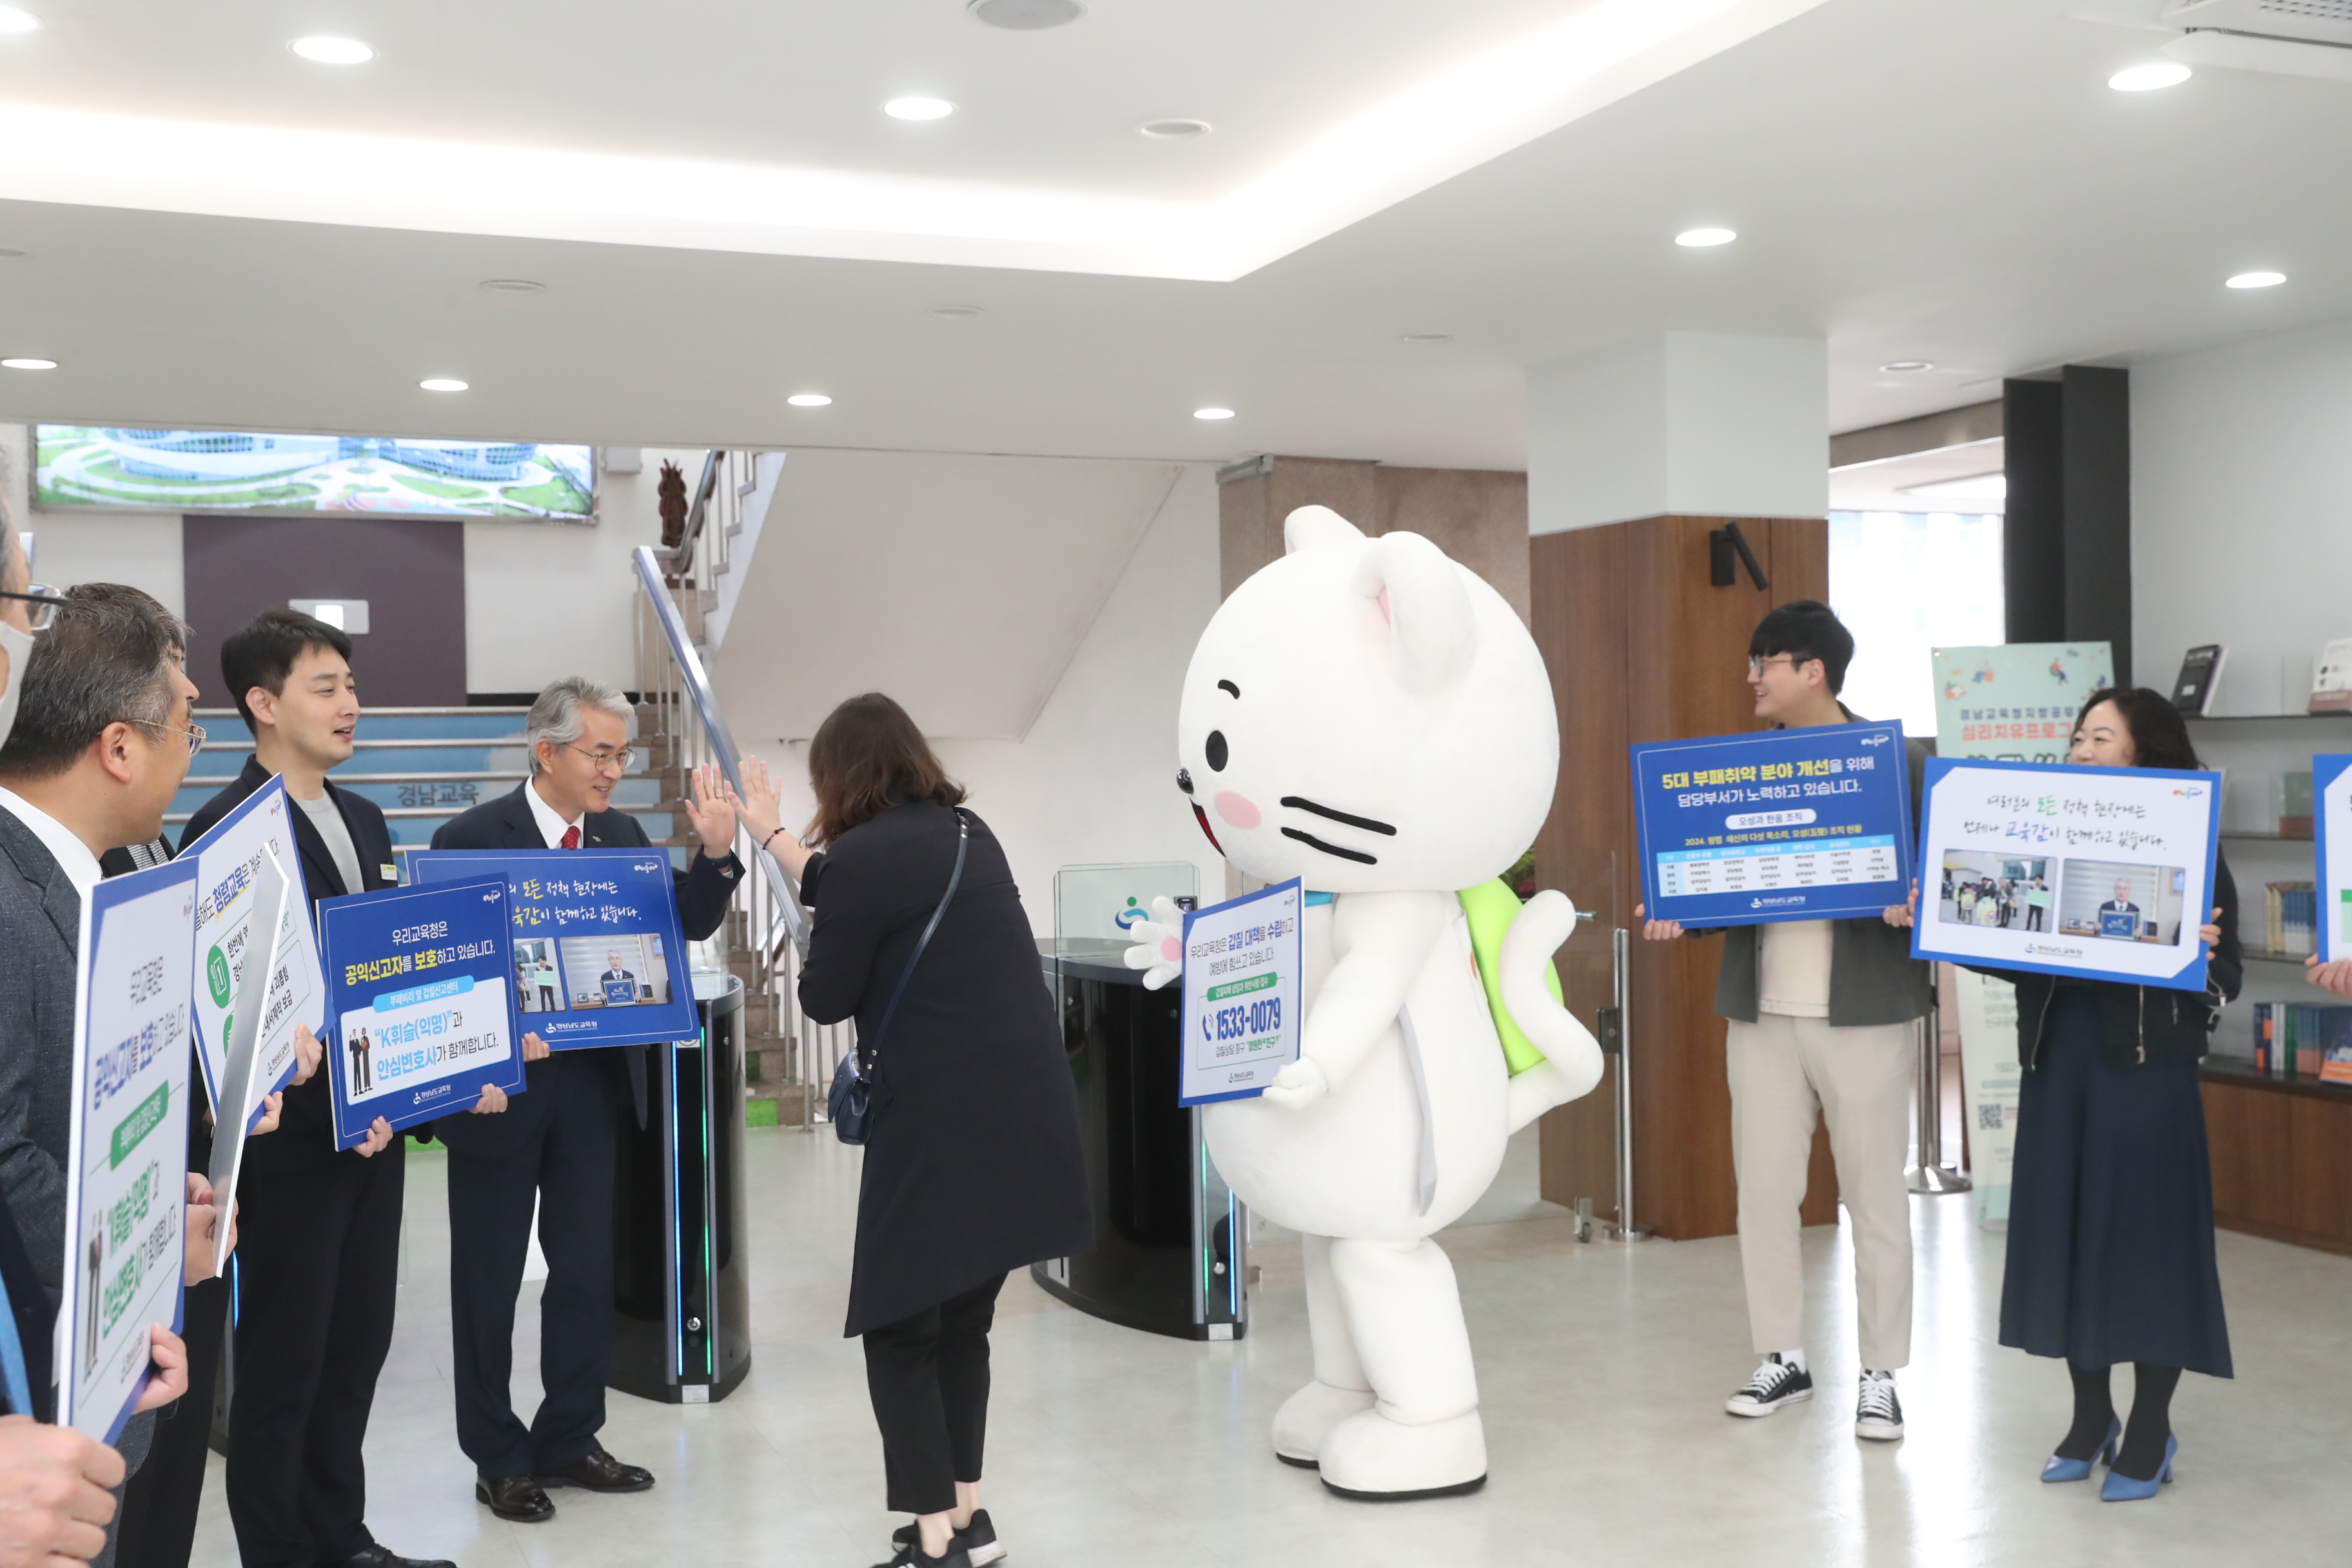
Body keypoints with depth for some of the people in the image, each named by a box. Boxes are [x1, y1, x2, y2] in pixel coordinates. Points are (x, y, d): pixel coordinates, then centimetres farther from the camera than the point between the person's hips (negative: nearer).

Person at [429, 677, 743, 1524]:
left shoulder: (621, 834, 5)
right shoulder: (470, 840, -11)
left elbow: (687, 924, 4)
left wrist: (717, 852, -12)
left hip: (595, 1081, 5)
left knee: (587, 1269, 12)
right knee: (489, 1278, 8)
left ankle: (568, 1439, 28)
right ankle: (498, 1457, 22)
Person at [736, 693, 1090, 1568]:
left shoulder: (863, 854, -13)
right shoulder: (965, 831, 11)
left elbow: (824, 1000, -4)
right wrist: (768, 833, 36)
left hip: (944, 1122, -8)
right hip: (1023, 1112, 8)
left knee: (899, 1332, 6)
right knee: (963, 1322, 19)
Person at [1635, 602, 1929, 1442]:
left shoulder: (1901, 760, -3)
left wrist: (1914, 905, -23)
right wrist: (1677, 914, -2)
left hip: (1864, 1010, -4)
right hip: (1761, 1010, 4)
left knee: (1875, 1196, 4)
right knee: (1763, 1190, 8)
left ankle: (1881, 1375, 17)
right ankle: (1783, 1359, 23)